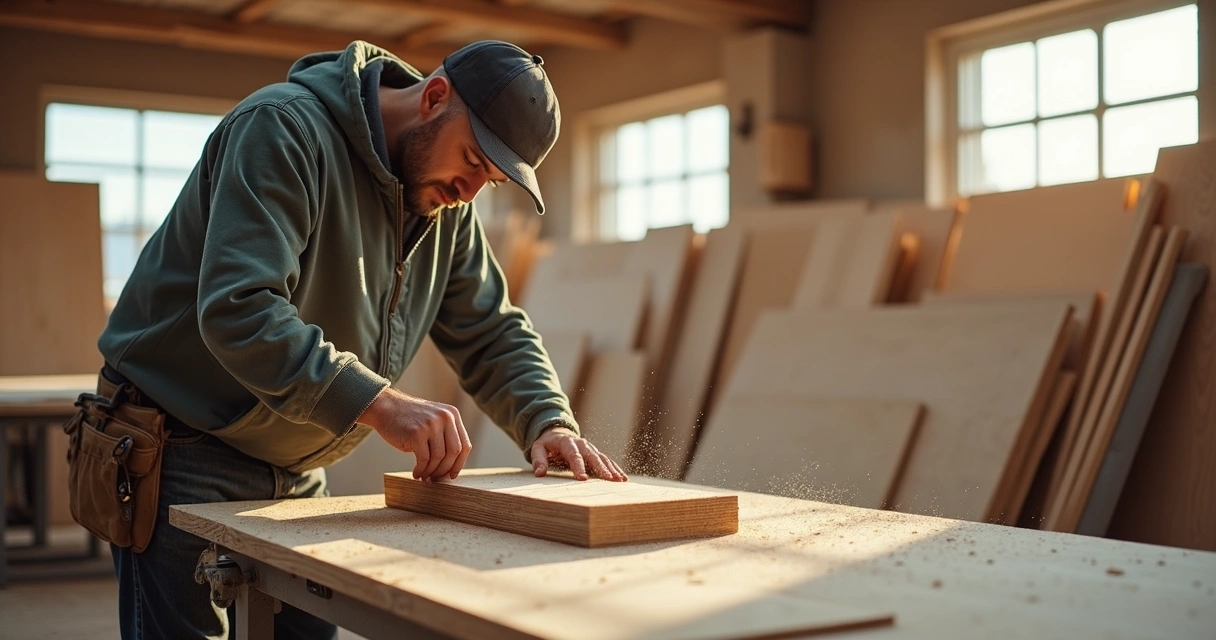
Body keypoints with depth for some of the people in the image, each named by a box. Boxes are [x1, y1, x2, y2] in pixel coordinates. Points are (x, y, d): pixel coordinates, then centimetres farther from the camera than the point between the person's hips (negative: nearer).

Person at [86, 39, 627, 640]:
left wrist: (549, 424, -11)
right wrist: (381, 404, -40)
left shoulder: (447, 205, 4)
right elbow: (237, 309, -33)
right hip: (178, 456, -7)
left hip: (295, 472, 8)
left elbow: (493, 333, 8)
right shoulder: (283, 128, -21)